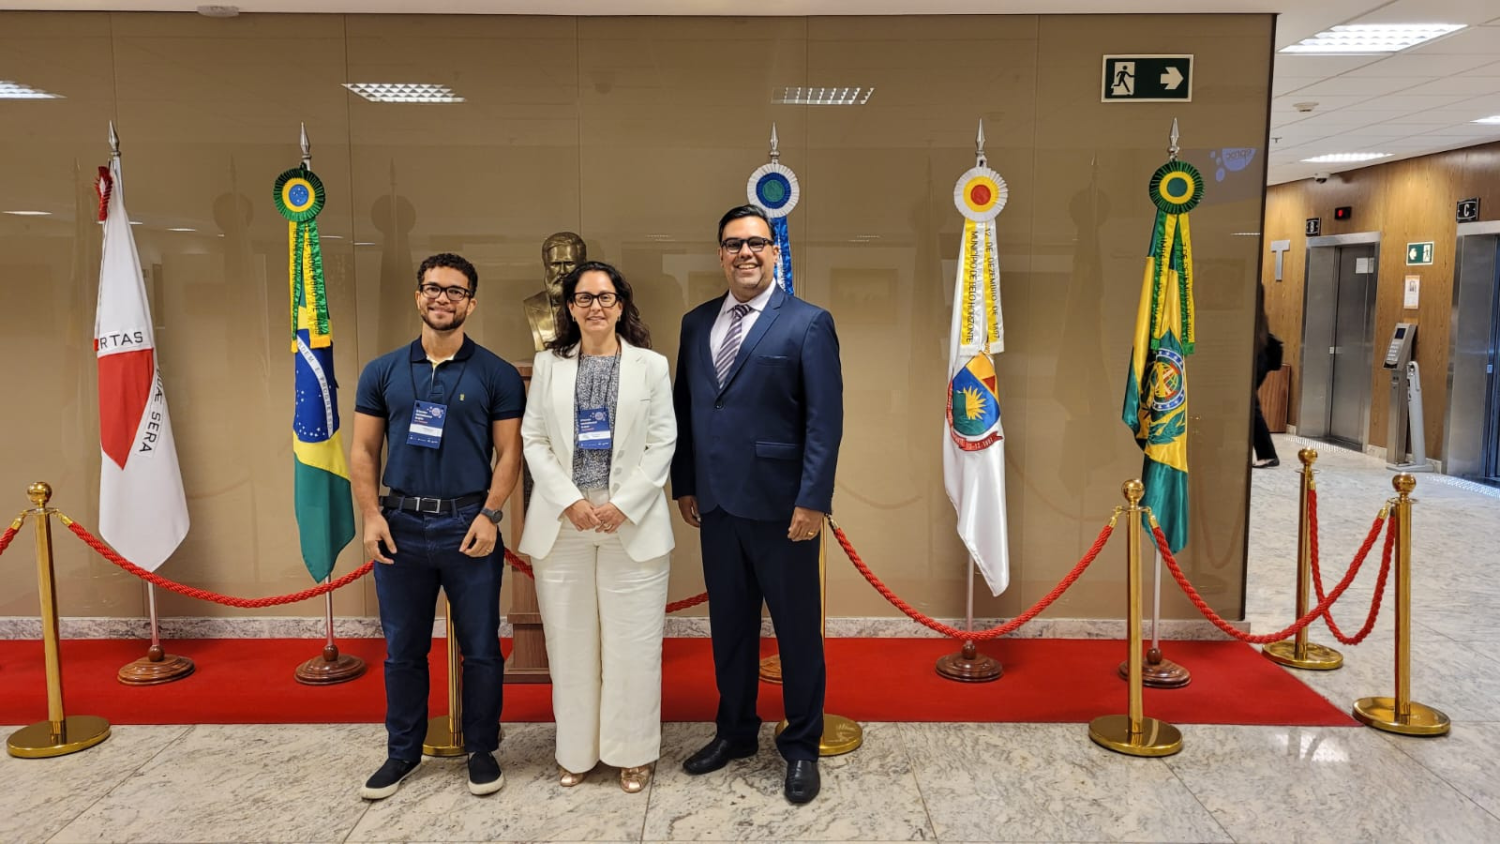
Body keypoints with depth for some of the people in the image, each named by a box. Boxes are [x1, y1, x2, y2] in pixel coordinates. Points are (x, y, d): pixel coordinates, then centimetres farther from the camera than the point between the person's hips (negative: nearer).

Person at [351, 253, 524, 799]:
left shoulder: (496, 375, 0)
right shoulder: (383, 372, 7)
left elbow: (509, 452, -2)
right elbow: (363, 450, 7)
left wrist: (489, 515, -12)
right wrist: (371, 516, -3)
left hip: (469, 527, -2)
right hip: (400, 526, 2)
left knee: (480, 648, 7)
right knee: (403, 649, 13)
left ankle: (482, 750, 23)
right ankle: (403, 751, 28)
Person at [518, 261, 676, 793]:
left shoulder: (651, 365, 5)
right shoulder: (549, 365, 9)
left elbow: (663, 442, 0)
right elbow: (534, 440, 4)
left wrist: (623, 505, -11)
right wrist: (570, 501, -9)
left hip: (632, 522, -1)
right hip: (562, 522, 2)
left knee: (633, 642, 2)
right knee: (570, 641, 7)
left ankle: (632, 752, 18)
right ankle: (576, 751, 22)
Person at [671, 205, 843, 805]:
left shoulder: (808, 323, -6)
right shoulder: (697, 322, 10)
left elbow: (825, 419, -10)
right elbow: (685, 409, 13)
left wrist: (813, 501, -15)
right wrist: (684, 484, 9)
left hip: (780, 506, -5)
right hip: (716, 504, 5)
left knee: (797, 630, 7)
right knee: (729, 625, 16)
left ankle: (801, 747, 24)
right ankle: (734, 732, 34)